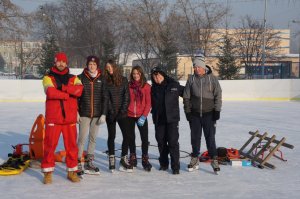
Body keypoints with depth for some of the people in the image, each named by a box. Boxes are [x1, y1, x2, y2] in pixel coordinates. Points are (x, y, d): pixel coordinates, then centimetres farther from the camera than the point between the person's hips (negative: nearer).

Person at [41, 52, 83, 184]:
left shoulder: (73, 78, 12)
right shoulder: (48, 78, 4)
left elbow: (79, 90, -10)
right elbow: (50, 92, -16)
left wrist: (61, 87, -15)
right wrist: (68, 94, -10)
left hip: (70, 118, 2)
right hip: (53, 118, -2)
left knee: (71, 144, 5)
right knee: (50, 144, -2)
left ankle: (72, 171, 16)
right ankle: (48, 172, 9)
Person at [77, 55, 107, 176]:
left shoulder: (101, 79, 3)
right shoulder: (81, 78, -1)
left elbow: (104, 97, 4)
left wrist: (103, 114, -2)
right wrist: (76, 112, -4)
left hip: (97, 114, 2)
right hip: (84, 114, -2)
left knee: (93, 138, 10)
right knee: (82, 138, -5)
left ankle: (89, 163, 20)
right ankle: (78, 163, 1)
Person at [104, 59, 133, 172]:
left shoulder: (123, 80, 5)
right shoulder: (106, 81, 3)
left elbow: (127, 96, 0)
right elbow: (106, 98, -3)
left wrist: (123, 111, -10)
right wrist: (112, 112, -12)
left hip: (122, 113, 1)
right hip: (111, 114, -1)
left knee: (126, 136, -6)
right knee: (111, 136, 4)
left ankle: (124, 159, 4)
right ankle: (112, 160, 11)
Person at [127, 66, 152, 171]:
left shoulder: (146, 86, -1)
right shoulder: (128, 85, 3)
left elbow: (148, 103, -3)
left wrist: (144, 115, -11)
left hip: (141, 116, -2)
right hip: (129, 115, 2)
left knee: (144, 138, -5)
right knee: (131, 137, 9)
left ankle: (145, 159, 6)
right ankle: (132, 158, 22)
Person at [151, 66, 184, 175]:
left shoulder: (174, 85, 0)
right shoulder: (153, 89, 8)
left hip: (172, 118, -4)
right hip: (158, 120, 4)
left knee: (173, 142, -8)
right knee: (161, 142, 10)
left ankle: (175, 166, -3)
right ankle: (164, 163, 24)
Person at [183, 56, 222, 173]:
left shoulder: (212, 78, -2)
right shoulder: (191, 79, 4)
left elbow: (218, 95, -1)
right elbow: (186, 97, 7)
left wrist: (217, 110, -5)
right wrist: (187, 111, 2)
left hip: (209, 114, -2)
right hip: (194, 114, 3)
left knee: (210, 137, -3)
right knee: (195, 137, 9)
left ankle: (214, 159, 5)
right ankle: (195, 159, 22)